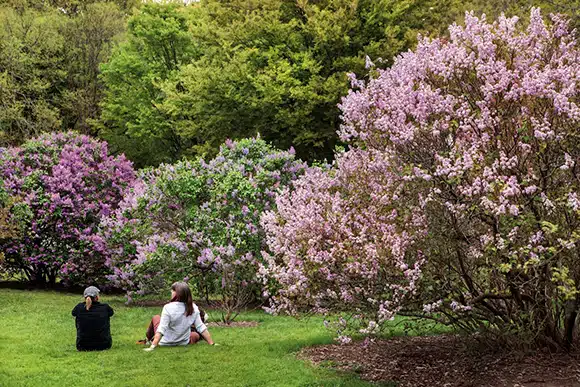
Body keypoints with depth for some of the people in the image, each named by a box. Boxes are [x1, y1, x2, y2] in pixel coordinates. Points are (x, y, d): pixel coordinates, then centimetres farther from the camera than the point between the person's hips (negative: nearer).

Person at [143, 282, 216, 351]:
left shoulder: (168, 308, -24)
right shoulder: (193, 308, -13)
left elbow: (161, 329, -27)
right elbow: (201, 327, -11)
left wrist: (152, 347, -29)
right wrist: (212, 344, -4)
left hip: (165, 343, -3)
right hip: (184, 343, 3)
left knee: (156, 317, 24)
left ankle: (149, 339, 38)